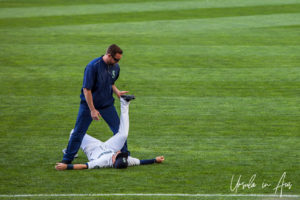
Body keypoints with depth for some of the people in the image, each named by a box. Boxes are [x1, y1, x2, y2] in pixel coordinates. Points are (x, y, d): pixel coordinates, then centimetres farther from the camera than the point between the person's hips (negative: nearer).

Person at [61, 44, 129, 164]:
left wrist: (117, 92, -5)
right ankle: (67, 159, 13)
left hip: (107, 104, 5)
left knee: (119, 130, 2)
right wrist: (92, 110, -21)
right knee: (78, 132, 0)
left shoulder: (115, 67, -3)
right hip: (89, 104, -5)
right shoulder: (93, 66, -24)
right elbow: (86, 89, -21)